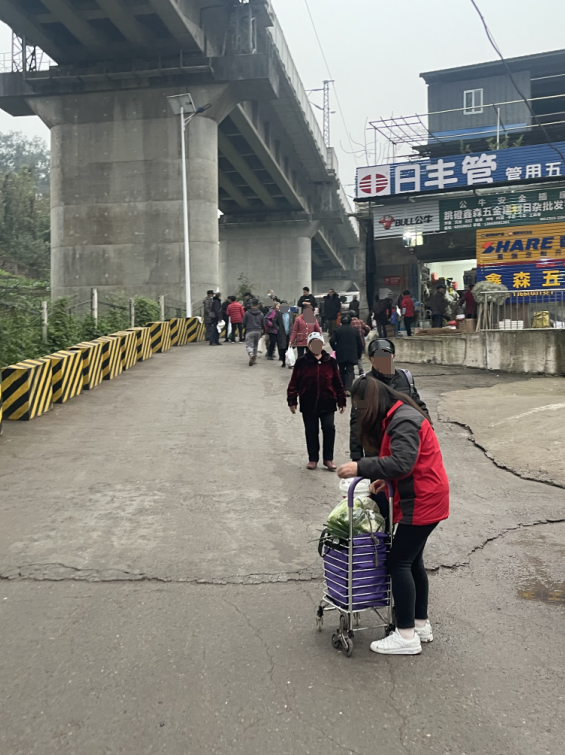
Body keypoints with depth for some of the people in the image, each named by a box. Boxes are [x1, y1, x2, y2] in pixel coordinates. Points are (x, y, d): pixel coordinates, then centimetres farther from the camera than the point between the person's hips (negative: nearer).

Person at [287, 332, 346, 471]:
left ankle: (328, 458, 9)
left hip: (327, 403, 0)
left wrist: (342, 401, 6)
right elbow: (294, 383, -1)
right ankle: (313, 459, 21)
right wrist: (292, 401, -4)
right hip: (308, 404, 0)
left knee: (329, 429, -6)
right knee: (311, 432, 7)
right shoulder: (302, 362, -2)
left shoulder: (330, 361, 2)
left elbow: (337, 383, 6)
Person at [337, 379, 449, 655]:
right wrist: (385, 479, -2)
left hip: (422, 502, -11)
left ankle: (407, 636, 1)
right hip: (424, 499, 11)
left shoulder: (403, 420, -21)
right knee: (413, 560, 17)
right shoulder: (399, 416, 13)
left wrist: (361, 468, -30)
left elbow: (402, 462, -31)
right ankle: (421, 624, 28)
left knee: (399, 562, -6)